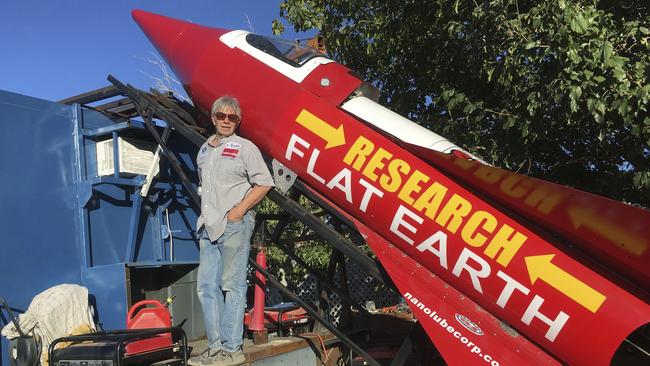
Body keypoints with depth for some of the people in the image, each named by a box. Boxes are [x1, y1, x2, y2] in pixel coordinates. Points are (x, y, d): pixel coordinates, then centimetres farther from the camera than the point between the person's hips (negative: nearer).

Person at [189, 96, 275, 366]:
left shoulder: (245, 148, 0)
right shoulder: (204, 150, 20)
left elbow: (264, 183, -7)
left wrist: (239, 210, -12)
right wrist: (206, 214, 14)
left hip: (234, 225, -7)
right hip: (209, 227, 7)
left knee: (232, 286, -5)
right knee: (207, 286, 5)